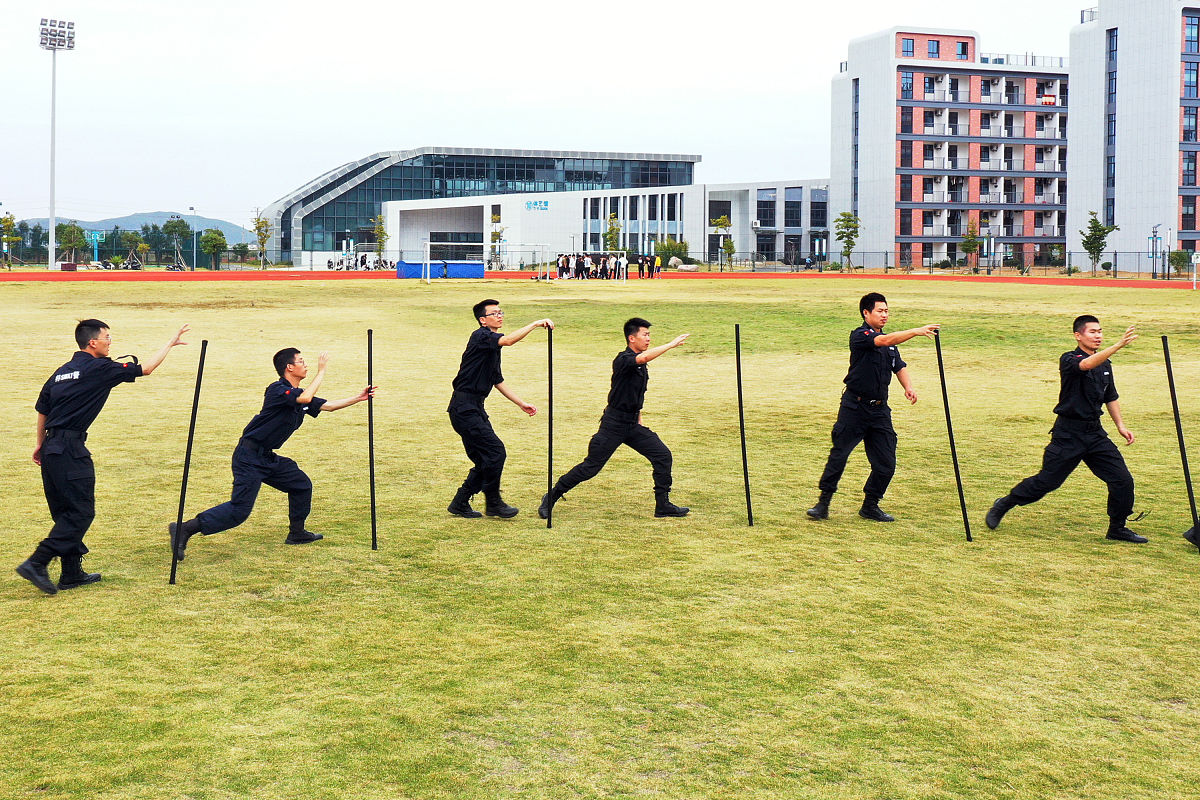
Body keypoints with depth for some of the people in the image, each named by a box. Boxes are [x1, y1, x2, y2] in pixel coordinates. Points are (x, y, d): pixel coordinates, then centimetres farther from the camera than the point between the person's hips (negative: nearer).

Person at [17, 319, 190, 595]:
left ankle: (72, 572, 19)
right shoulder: (98, 368, -7)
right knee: (81, 512, -4)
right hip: (70, 450, -9)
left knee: (66, 512, 14)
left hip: (51, 448, 9)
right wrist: (171, 343, 10)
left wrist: (40, 443, 30)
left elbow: (42, 409, 20)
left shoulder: (62, 371, 16)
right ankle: (37, 564, -11)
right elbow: (145, 369, -1)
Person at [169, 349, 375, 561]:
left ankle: (297, 533, 31)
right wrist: (321, 371, -21)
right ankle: (184, 530, -10)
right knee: (239, 510, -14)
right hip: (249, 457, -10)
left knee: (302, 485, 16)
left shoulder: (298, 394, 12)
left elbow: (328, 405, 16)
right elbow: (305, 398, -31)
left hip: (268, 458, 10)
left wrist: (359, 398, 9)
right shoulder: (277, 390, -15)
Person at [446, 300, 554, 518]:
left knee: (486, 460, 11)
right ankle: (493, 503, 0)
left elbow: (498, 382, 27)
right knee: (496, 452, -12)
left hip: (474, 408, 10)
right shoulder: (481, 336, -10)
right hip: (464, 408, -10)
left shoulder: (493, 347, 19)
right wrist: (535, 324, -26)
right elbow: (508, 340, -30)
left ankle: (460, 504, 20)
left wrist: (521, 403, 23)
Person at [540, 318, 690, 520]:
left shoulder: (641, 365, 10)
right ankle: (551, 498, 10)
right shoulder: (623, 359, -17)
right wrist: (671, 344, -35)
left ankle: (663, 505, 11)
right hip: (614, 424, -8)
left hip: (632, 425, 8)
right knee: (591, 467, -4)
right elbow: (643, 357, -39)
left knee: (662, 455, 0)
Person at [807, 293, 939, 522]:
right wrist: (916, 331, -33)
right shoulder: (859, 335, -8)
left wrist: (908, 386, -8)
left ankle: (870, 506, 17)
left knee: (886, 463, 2)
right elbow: (884, 341, -24)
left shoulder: (890, 344, 16)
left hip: (879, 409, 6)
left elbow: (899, 366, 13)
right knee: (839, 455, -3)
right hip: (854, 407, -6)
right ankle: (823, 503, 7)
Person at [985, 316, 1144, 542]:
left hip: (1095, 433, 6)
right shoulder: (1069, 360, -11)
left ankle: (1117, 528, 16)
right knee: (1046, 481, 0)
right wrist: (1118, 345, -43)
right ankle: (1003, 505, 21)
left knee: (1123, 480, -2)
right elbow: (1086, 364, -34)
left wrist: (1121, 425, 16)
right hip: (1068, 433, -6)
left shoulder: (1105, 364, 11)